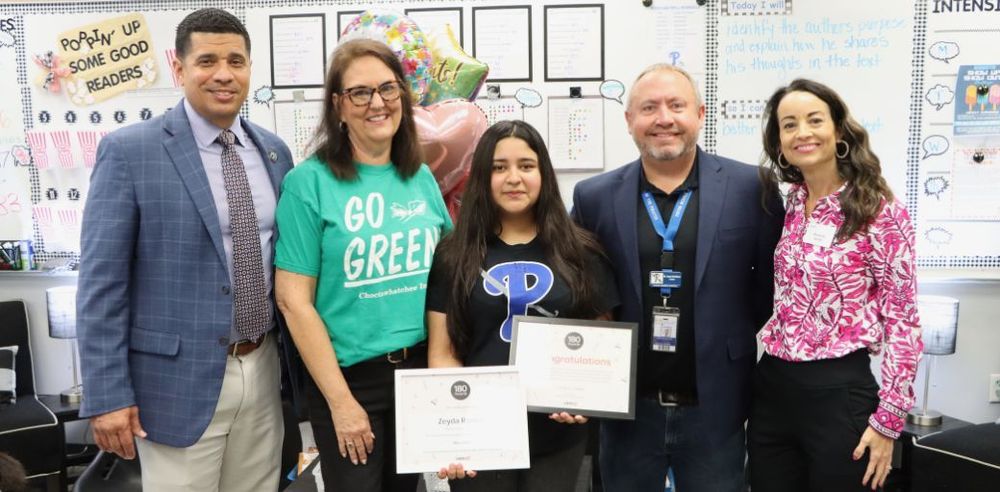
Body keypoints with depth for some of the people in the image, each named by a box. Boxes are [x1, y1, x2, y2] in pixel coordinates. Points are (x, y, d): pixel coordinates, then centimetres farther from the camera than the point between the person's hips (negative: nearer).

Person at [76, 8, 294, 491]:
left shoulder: (273, 151, 6)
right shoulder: (129, 150, -9)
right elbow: (100, 281, -9)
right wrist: (107, 394, -12)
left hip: (263, 371, 5)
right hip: (179, 378, -4)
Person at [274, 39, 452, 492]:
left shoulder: (422, 178, 3)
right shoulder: (309, 182, -11)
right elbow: (294, 300, -13)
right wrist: (341, 400, -14)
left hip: (423, 369, 5)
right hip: (350, 378, -5)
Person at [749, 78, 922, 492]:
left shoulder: (881, 212, -10)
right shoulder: (787, 204, 6)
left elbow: (903, 321, -10)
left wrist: (887, 419, -12)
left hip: (839, 392, -5)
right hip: (771, 387, 5)